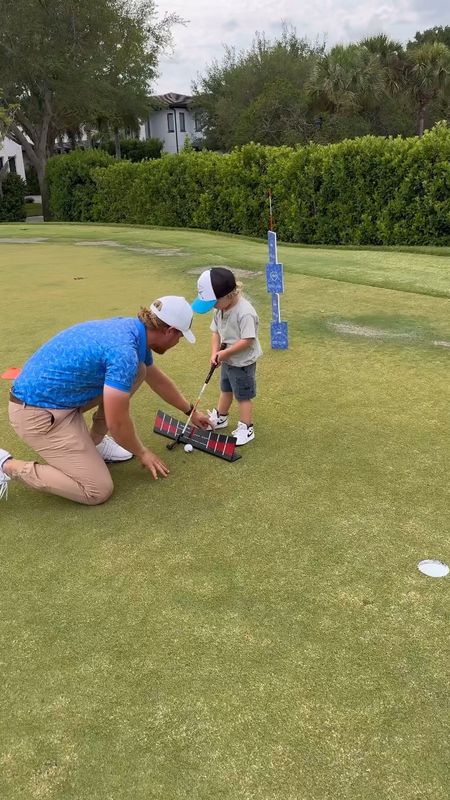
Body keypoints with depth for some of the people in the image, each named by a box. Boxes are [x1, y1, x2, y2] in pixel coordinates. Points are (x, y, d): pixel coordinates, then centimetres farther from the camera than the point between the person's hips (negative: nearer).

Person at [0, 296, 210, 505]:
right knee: (98, 491, -7)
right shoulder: (124, 351, -27)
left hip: (58, 397, 9)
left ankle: (93, 442, 18)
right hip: (38, 412, -9)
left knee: (138, 371, 9)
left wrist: (190, 411, 33)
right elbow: (117, 423, -19)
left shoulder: (133, 329, 3)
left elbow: (158, 380, 22)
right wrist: (142, 453, 0)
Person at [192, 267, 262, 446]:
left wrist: (225, 353, -24)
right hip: (227, 360, 8)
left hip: (243, 363, -8)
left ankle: (246, 429, 17)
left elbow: (247, 340, -31)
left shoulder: (244, 312, -30)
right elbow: (216, 332, 3)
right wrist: (215, 353, -12)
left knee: (243, 396, 4)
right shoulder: (220, 309, -4)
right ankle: (220, 417, 45)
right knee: (225, 389, 25)